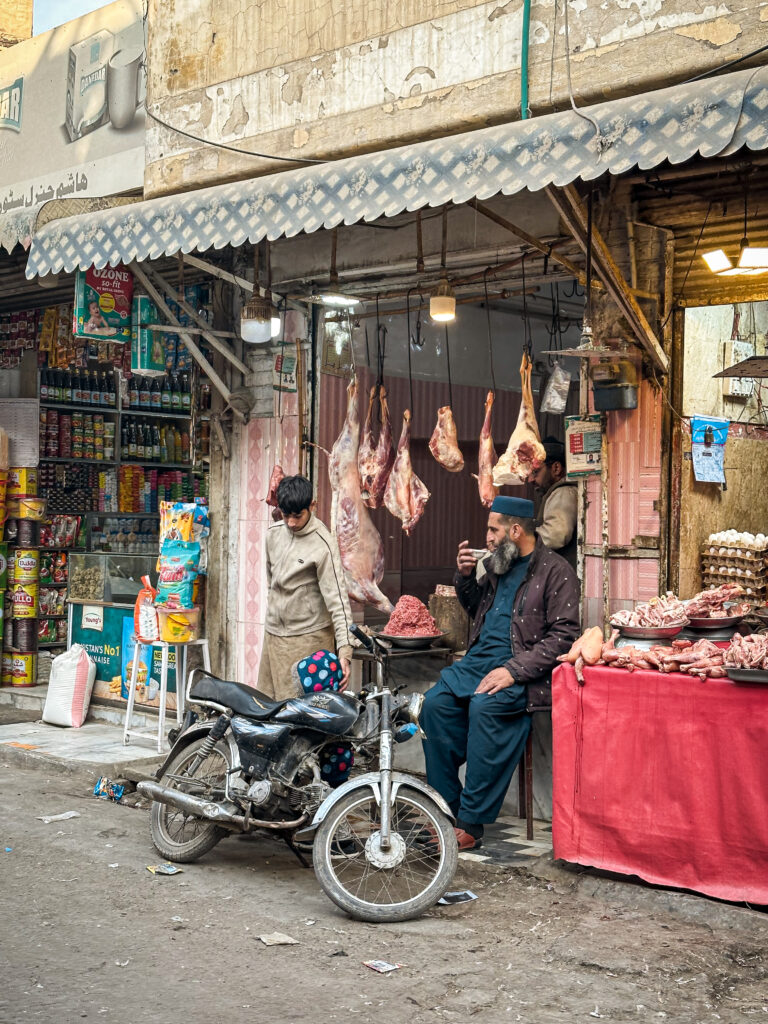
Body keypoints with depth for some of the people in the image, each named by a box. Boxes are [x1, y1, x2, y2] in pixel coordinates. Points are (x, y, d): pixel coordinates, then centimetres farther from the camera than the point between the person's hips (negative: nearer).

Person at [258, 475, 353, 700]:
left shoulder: (323, 544, -16)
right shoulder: (273, 534, 5)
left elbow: (337, 598, -19)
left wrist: (344, 651, -26)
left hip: (308, 637, -6)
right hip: (273, 633, 7)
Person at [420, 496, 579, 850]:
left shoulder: (555, 571, -6)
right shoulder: (497, 564, 17)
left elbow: (563, 636, -14)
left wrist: (513, 671, -22)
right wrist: (465, 576, 12)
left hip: (520, 665, -7)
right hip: (479, 657, 7)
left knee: (484, 707, -33)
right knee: (435, 702, -17)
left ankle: (471, 823, -27)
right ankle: (446, 806, -11)